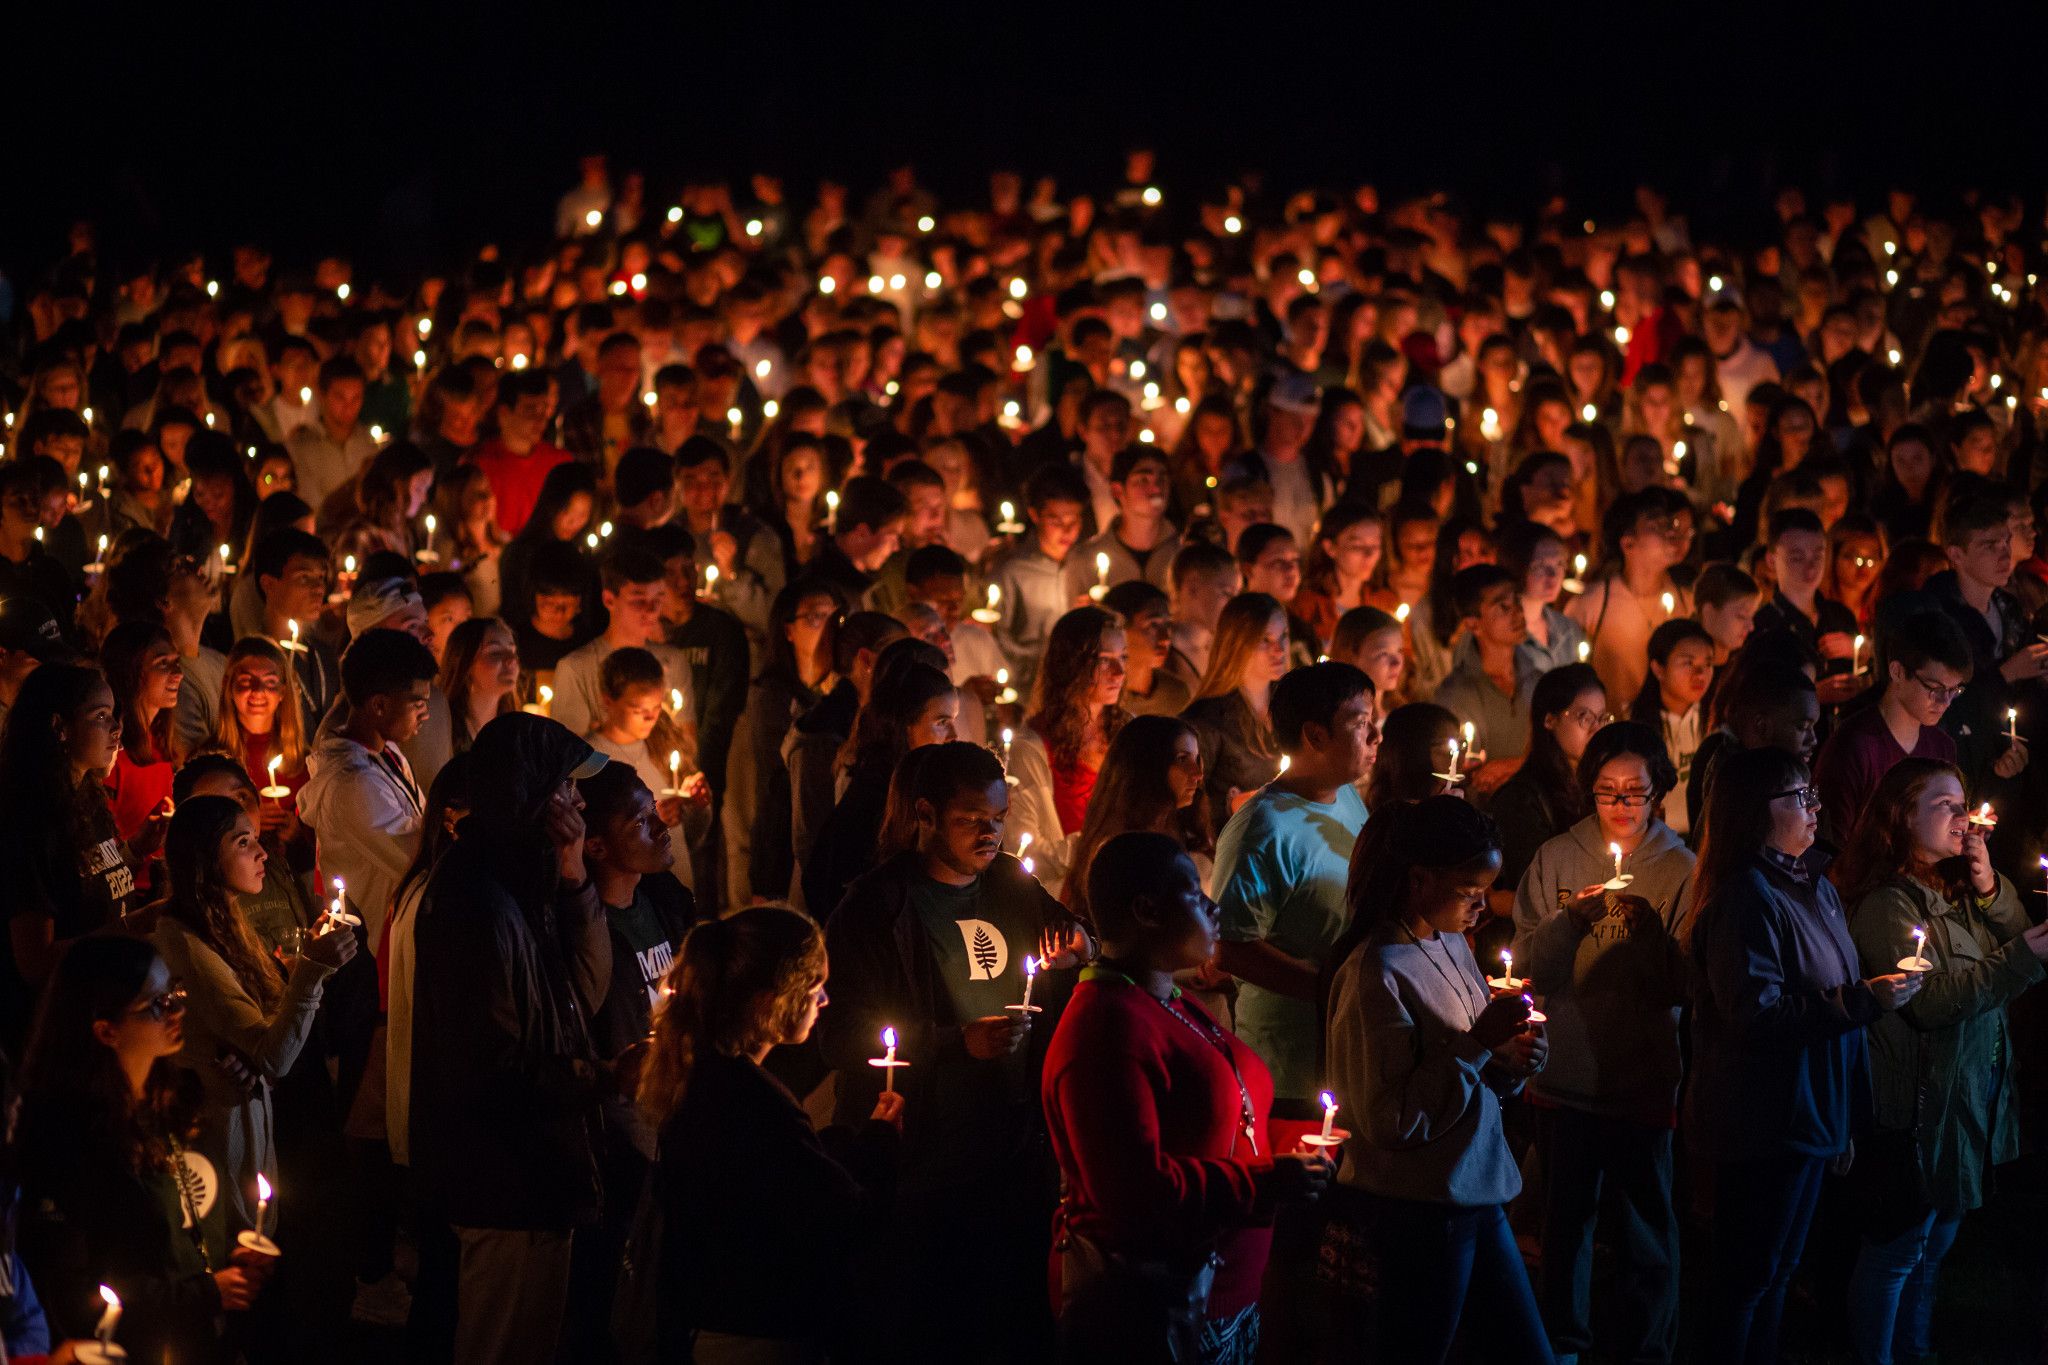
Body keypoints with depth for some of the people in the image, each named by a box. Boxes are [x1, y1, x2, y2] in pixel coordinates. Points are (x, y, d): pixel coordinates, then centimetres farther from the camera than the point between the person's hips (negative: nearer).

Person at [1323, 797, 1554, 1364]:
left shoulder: (1452, 946, 8)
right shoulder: (1377, 973, -18)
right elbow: (1391, 1120, -22)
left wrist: (1511, 1062, -3)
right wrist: (1478, 1044, -21)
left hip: (1476, 1199, 9)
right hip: (1416, 1211, -9)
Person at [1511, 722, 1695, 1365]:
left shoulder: (1680, 870, -1)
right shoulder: (1556, 860, 1)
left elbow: (1681, 983, -8)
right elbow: (1529, 968, -4)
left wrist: (1646, 932, -24)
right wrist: (1570, 920, -20)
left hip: (1644, 1077, -1)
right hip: (1565, 1073, 1)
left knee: (1648, 1225, 4)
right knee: (1566, 1217, 13)